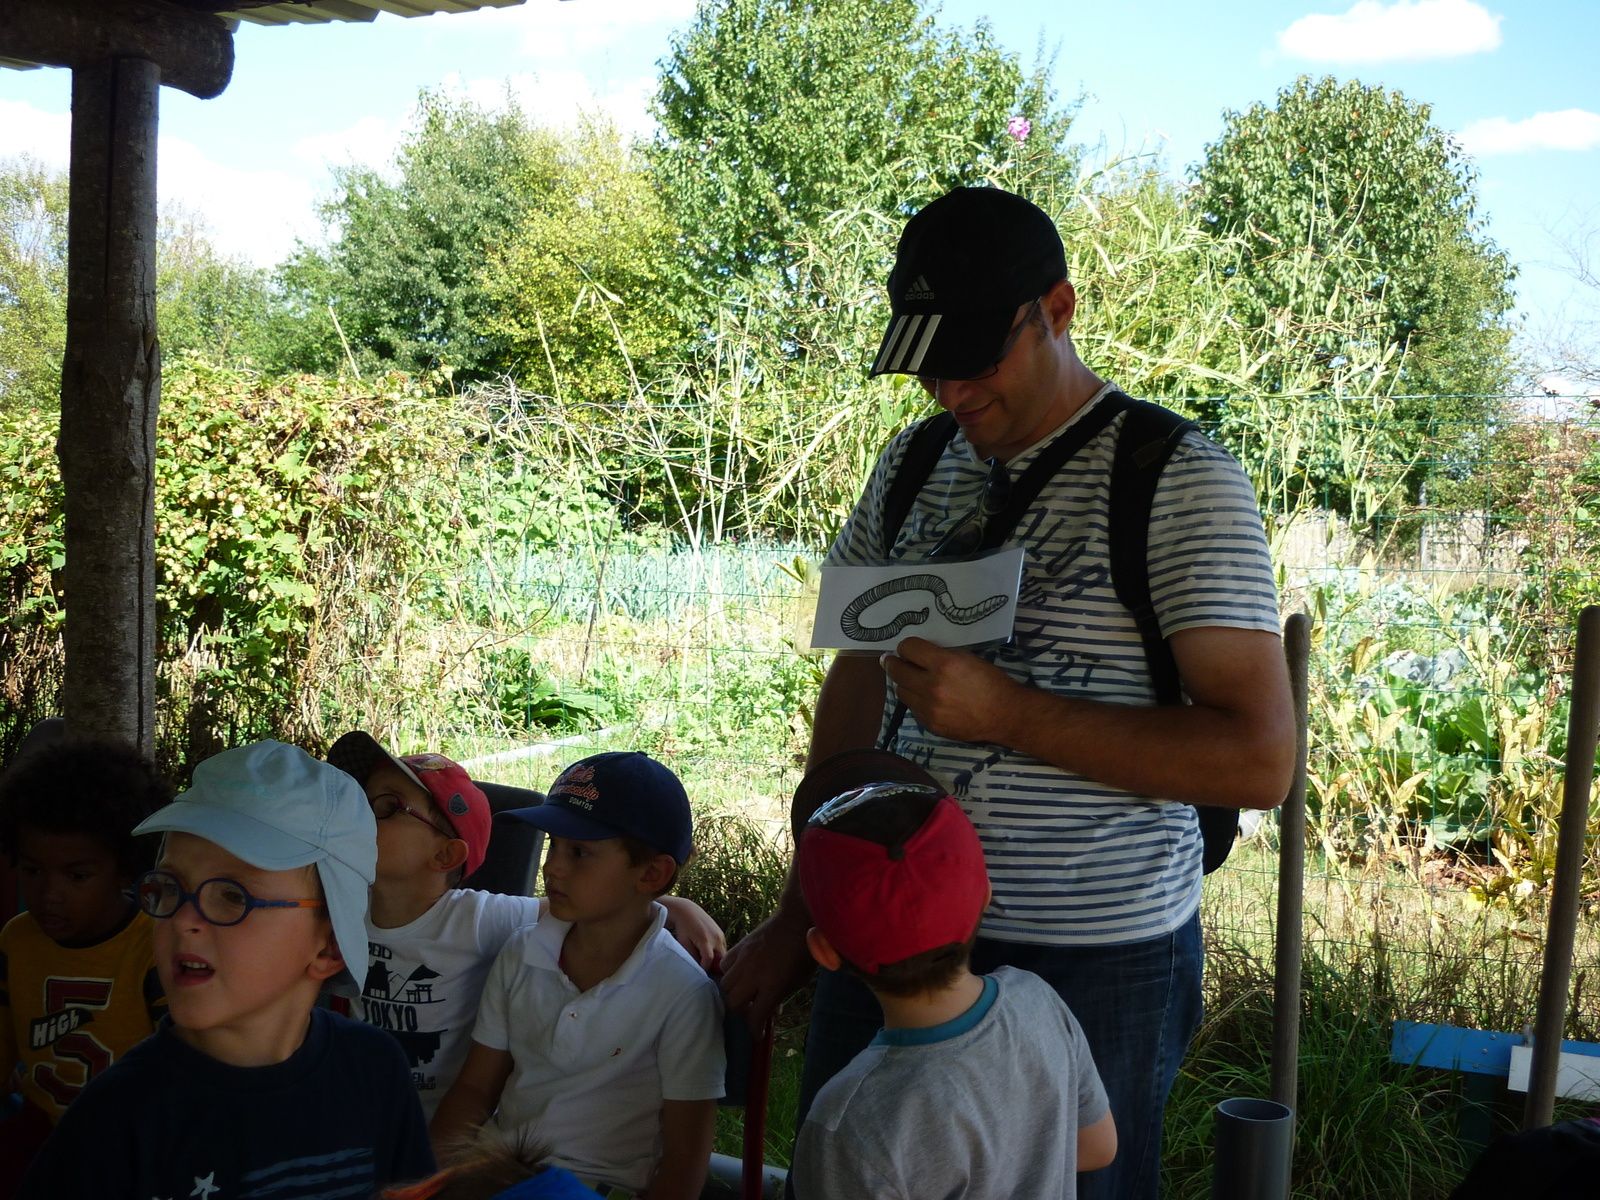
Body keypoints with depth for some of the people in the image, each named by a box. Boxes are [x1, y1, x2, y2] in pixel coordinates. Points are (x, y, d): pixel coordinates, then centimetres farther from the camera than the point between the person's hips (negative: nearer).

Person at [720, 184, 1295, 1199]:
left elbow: (1260, 761, -16)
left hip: (1094, 963, -5)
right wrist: (799, 917, 15)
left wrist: (1005, 712, -21)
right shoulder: (913, 465, 9)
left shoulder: (1183, 483, -10)